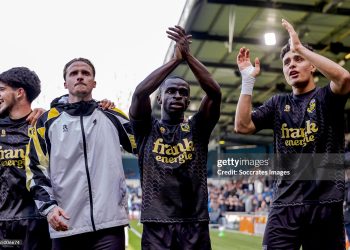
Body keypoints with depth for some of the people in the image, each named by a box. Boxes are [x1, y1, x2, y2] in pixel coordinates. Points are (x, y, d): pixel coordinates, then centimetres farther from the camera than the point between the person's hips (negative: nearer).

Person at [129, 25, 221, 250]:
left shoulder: (197, 128, 10)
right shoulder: (147, 129, 7)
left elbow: (215, 93, -5)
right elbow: (140, 93, -11)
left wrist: (188, 56, -12)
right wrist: (176, 59, -11)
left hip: (195, 224, 2)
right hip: (157, 226, -1)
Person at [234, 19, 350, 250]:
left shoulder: (327, 98, 4)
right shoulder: (278, 104, 14)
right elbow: (242, 126, 3)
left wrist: (300, 47, -14)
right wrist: (248, 79, -1)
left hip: (326, 202, -2)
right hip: (286, 203, 2)